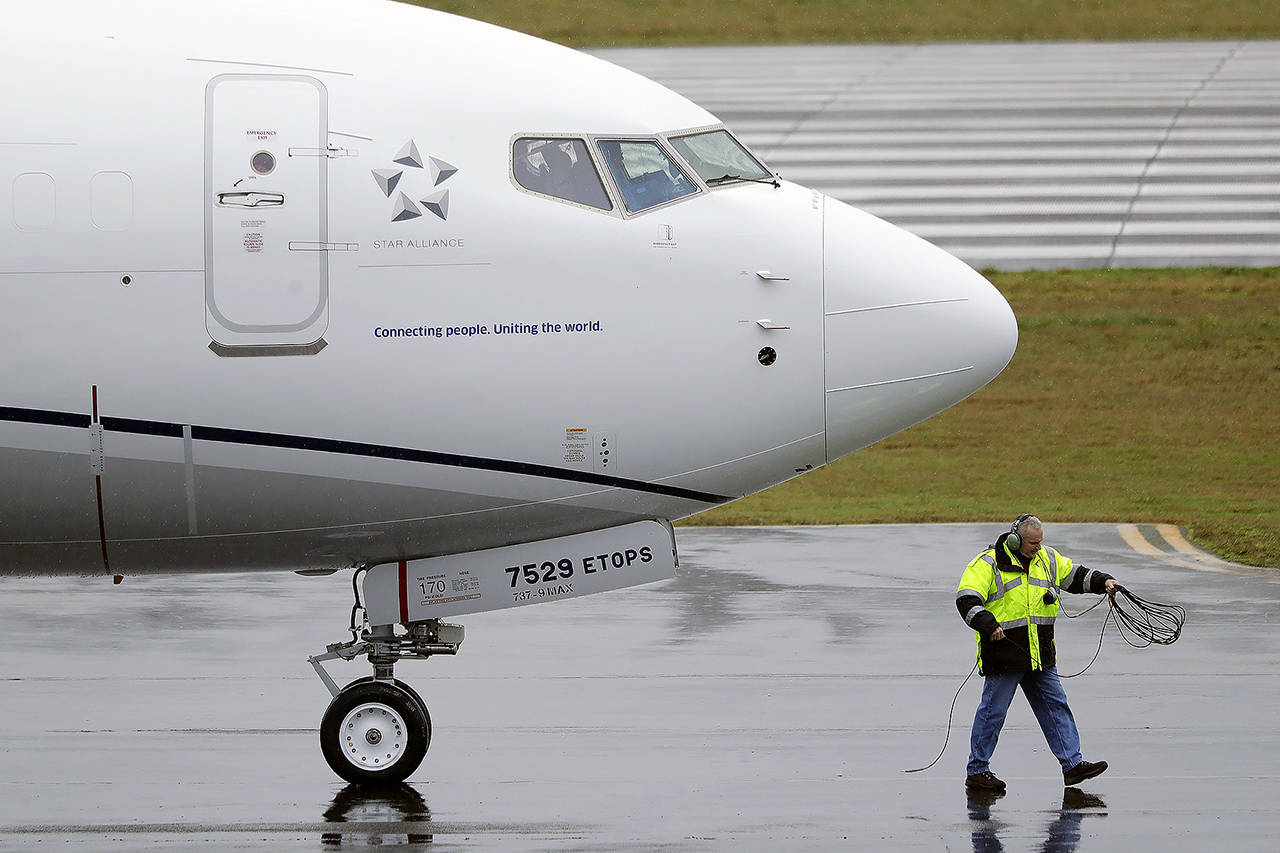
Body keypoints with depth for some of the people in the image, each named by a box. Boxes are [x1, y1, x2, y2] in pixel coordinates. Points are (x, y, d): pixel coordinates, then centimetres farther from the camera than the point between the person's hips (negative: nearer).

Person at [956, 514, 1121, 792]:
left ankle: (1072, 764, 9)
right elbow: (967, 600, -17)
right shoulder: (988, 564, -9)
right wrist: (988, 625, -30)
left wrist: (1103, 581, 8)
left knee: (1056, 706, 5)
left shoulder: (1047, 559, 10)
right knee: (993, 712, 0)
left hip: (1040, 655, 6)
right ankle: (977, 772, 9)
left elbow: (1074, 576, 24)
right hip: (1004, 652, -6)